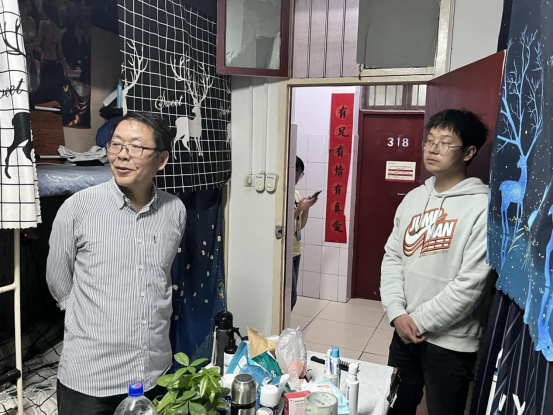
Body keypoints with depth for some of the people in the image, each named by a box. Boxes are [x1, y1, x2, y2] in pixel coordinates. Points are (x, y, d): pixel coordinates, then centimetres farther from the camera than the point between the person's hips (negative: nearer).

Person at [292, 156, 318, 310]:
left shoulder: (296, 193, 12)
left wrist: (307, 207, -1)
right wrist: (300, 208, -18)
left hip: (296, 251, 8)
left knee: (292, 296, 12)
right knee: (291, 296, -5)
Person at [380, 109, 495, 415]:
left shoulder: (482, 207, -15)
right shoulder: (413, 199, 5)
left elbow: (470, 285, -19)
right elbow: (392, 257, 5)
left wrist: (419, 321, -13)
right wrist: (397, 313, -7)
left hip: (450, 343, -5)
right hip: (404, 332, 6)